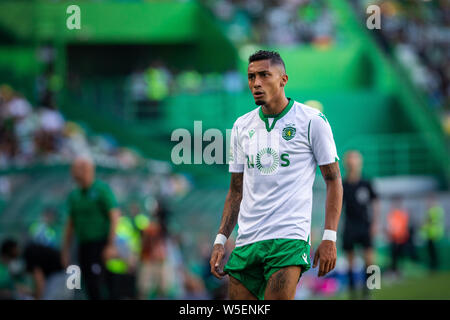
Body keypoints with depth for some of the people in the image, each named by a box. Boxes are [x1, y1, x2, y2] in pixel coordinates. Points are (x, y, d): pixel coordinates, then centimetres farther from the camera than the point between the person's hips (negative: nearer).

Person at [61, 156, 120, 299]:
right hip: (84, 246, 6)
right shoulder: (74, 195, 14)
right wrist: (65, 250, 14)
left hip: (101, 245, -6)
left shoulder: (102, 189, -6)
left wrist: (111, 245, -19)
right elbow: (70, 224, 19)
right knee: (90, 289, 4)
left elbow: (115, 217, -12)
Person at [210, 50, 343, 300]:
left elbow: (333, 180, 1)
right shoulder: (241, 127, 14)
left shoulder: (312, 121, 0)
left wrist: (329, 238, -7)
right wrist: (220, 241, 11)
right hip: (246, 241, 5)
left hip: (290, 238, -5)